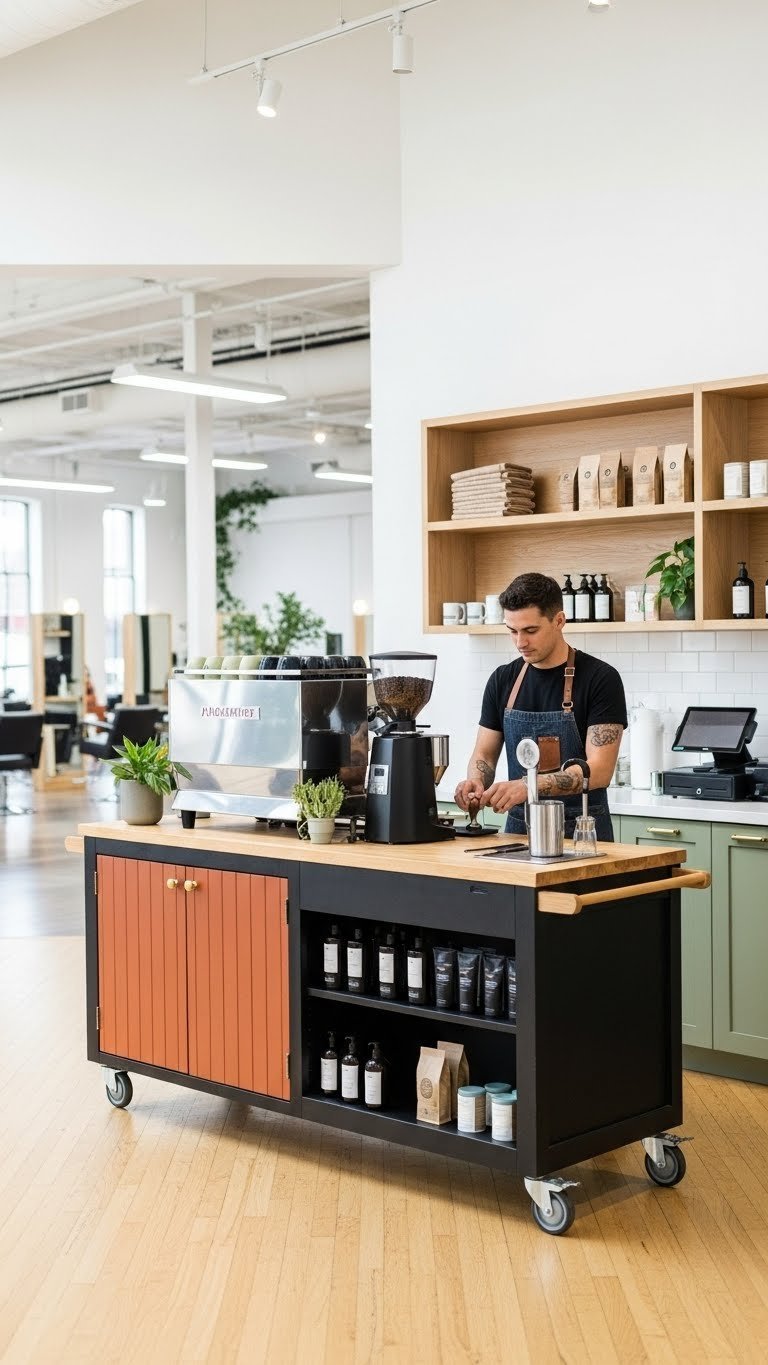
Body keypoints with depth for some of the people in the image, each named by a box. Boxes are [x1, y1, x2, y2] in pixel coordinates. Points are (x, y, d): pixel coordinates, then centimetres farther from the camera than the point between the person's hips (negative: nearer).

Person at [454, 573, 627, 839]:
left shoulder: (600, 679, -11)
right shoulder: (502, 680, 4)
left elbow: (598, 770, -18)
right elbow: (484, 754, 9)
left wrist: (528, 786, -30)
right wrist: (476, 782, -15)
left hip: (582, 833, -4)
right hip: (519, 829, 4)